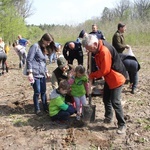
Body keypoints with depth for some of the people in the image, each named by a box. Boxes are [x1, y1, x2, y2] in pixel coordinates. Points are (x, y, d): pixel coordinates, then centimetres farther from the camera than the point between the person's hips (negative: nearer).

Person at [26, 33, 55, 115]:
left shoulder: (44, 49, 18)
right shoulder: (35, 46, -9)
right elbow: (29, 60, -14)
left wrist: (46, 72, 24)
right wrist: (30, 73, -18)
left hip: (42, 74, 8)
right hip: (35, 74, -8)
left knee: (43, 91, 12)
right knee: (37, 92, -1)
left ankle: (45, 107, 25)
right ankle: (37, 109, 15)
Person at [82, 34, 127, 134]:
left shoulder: (105, 51, -30)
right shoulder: (99, 48, -1)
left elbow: (104, 71, -24)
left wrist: (92, 75, -10)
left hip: (116, 78, -9)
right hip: (108, 78, 9)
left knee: (115, 102, -6)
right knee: (106, 99, 16)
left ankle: (122, 124, 7)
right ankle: (108, 117, 34)